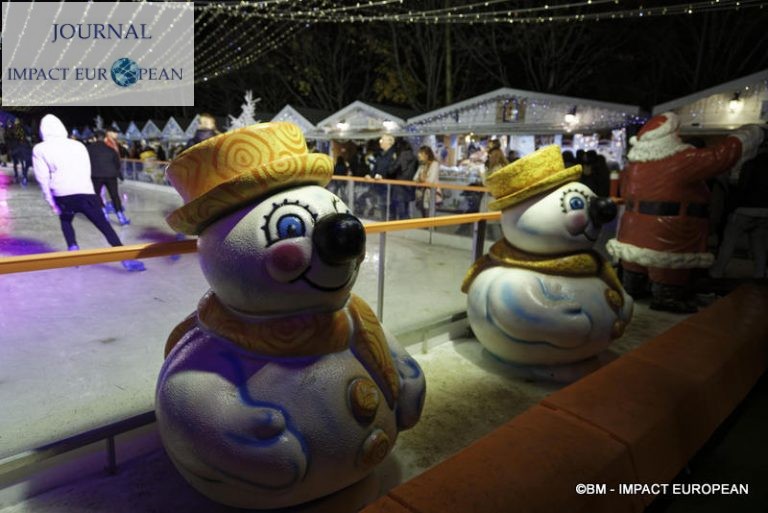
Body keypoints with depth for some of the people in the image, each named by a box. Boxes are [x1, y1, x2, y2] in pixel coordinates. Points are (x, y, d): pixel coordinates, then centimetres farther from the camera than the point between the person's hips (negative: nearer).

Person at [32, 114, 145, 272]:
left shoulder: (39, 149, 10)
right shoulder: (78, 145, 16)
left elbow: (43, 178, 5)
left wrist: (51, 202, 11)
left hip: (62, 195, 0)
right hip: (85, 192, 0)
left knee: (65, 221, 30)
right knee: (105, 226, -3)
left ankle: (73, 249, 16)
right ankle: (126, 259, -15)